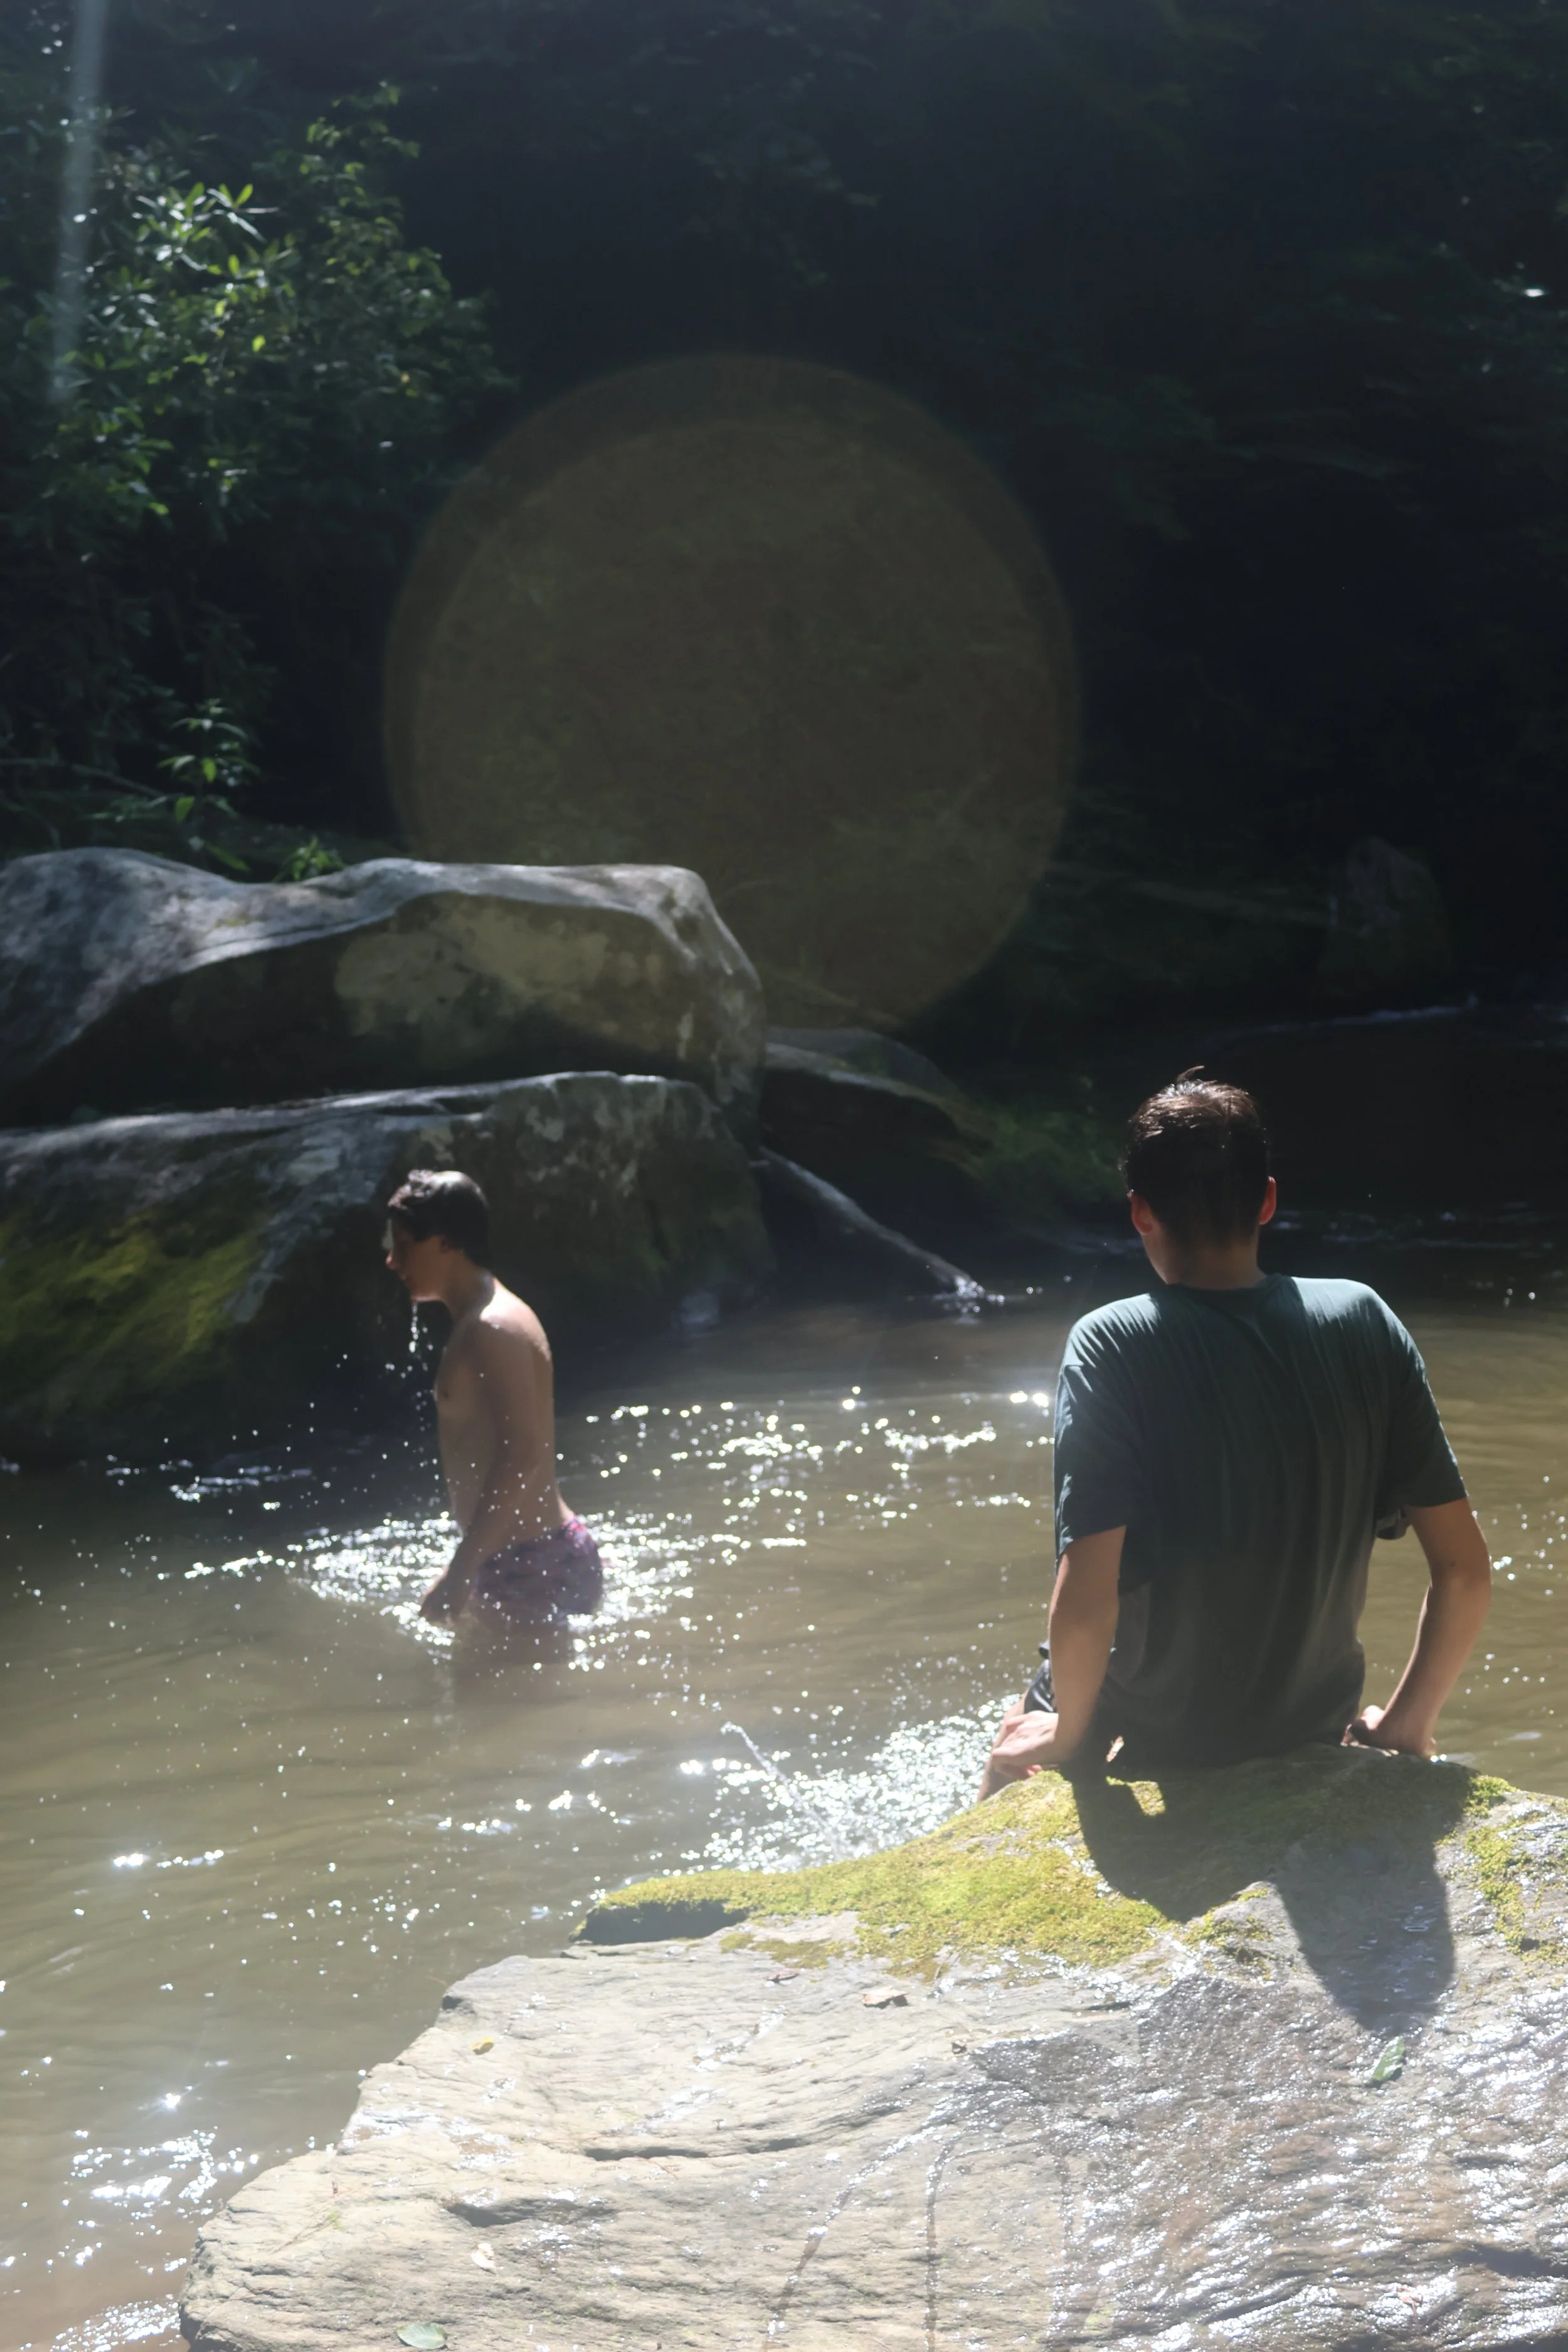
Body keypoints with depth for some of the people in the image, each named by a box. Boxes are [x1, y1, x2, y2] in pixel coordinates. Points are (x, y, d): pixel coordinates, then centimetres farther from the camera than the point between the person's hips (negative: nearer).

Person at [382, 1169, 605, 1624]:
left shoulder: (494, 1328, -15)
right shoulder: (478, 1324, 16)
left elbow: (522, 1455, -24)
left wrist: (461, 1570, -24)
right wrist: (469, 1564, 23)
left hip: (535, 1565, -10)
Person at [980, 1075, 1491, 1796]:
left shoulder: (1110, 1346, -21)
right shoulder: (1364, 1322, -10)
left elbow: (1084, 1608, -28)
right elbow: (1465, 1572, -9)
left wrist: (1065, 1738, -9)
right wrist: (1407, 1724, 6)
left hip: (1148, 1752, -3)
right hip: (1316, 1734, 4)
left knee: (1019, 1742, 30)